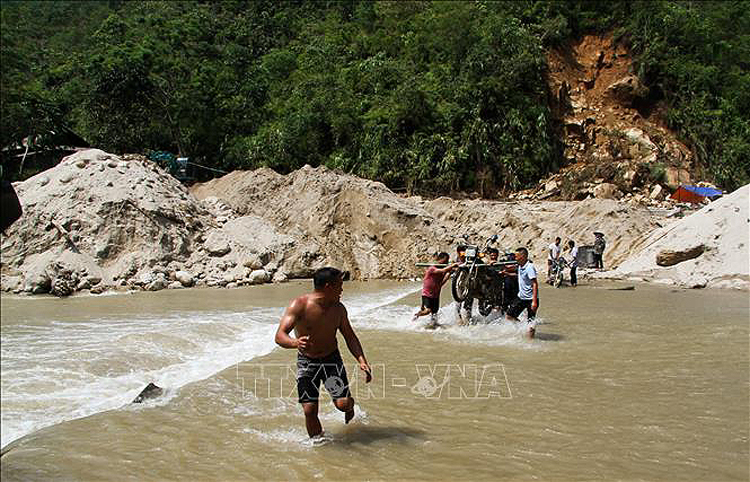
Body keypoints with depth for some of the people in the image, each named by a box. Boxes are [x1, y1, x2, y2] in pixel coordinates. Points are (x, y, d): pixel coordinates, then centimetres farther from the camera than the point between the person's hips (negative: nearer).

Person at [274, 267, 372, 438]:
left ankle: (349, 407, 25)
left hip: (331, 359, 2)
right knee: (309, 411, -5)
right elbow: (279, 336, -28)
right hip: (306, 361, -2)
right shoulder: (299, 305, -20)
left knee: (343, 403, -12)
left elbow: (350, 337, 4)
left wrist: (362, 361, -11)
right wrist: (295, 343, -50)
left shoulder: (338, 309, -6)